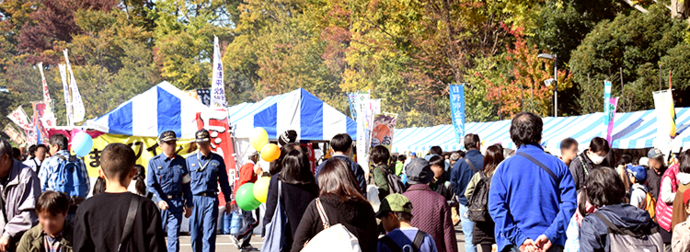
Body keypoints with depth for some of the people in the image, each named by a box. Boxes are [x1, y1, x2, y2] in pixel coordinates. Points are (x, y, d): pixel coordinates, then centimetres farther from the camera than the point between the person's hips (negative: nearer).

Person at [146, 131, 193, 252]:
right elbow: (150, 185, -4)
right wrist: (159, 200, -19)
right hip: (160, 204, -1)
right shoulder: (154, 162, 1)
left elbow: (186, 185, 12)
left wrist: (189, 205, 11)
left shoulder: (181, 161, 9)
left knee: (174, 236, -1)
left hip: (177, 204, 1)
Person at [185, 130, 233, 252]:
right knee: (195, 235, 5)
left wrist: (228, 201, 12)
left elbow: (224, 181, 12)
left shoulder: (218, 159, 7)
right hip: (194, 199, 1)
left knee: (209, 234, -8)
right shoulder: (190, 160, 7)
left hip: (211, 200, -1)